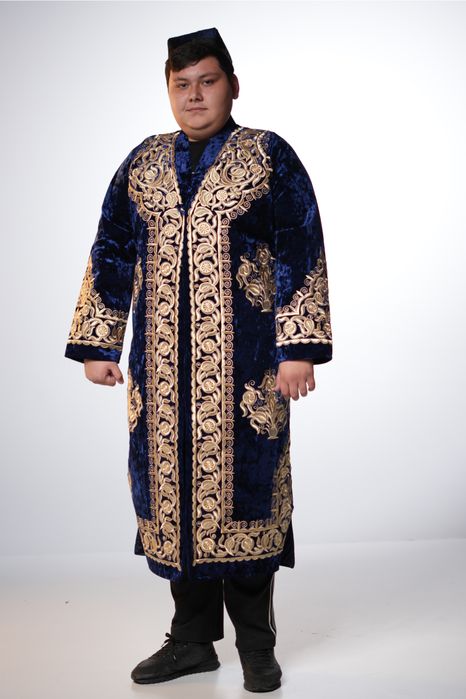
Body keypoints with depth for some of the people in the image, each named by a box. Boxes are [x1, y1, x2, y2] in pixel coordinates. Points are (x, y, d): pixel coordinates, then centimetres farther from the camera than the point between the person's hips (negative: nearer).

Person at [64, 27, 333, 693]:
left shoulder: (269, 157, 2)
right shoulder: (142, 164, 12)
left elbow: (301, 255, -3)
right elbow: (111, 257, 13)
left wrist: (298, 347, -11)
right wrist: (98, 344, 8)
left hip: (243, 359, -3)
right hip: (162, 363, 4)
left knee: (242, 484, 1)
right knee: (173, 488, 7)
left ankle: (256, 644, 18)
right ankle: (192, 639, 23)